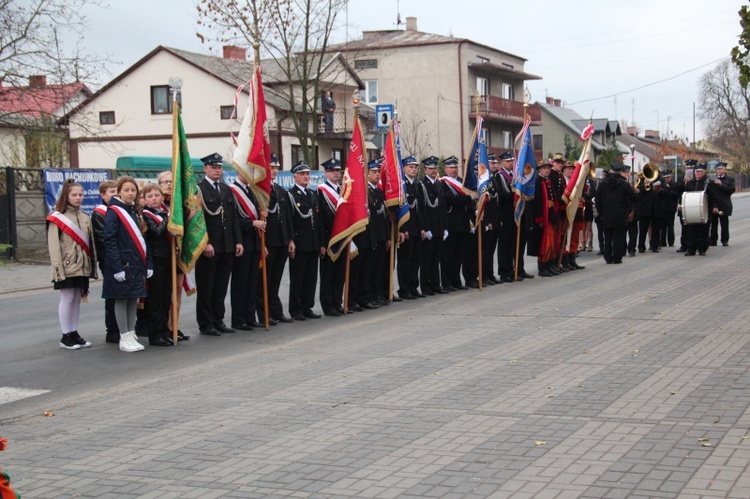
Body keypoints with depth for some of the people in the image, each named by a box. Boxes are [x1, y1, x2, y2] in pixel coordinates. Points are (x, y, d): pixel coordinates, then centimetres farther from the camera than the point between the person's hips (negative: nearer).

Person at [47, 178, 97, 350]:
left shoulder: (85, 218, 13)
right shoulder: (57, 218, -4)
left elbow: (91, 243, 14)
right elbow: (53, 245, -9)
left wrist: (92, 265, 10)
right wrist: (58, 268, -15)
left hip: (82, 266, 5)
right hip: (67, 266, -5)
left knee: (77, 299, 9)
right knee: (67, 298, -2)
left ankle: (74, 334, 16)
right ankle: (66, 336, 5)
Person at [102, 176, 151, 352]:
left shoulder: (136, 212, 14)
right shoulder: (113, 212, -8)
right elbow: (109, 241, -14)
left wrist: (148, 264, 7)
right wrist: (117, 268, -19)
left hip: (137, 265, 7)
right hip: (122, 264, -7)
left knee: (133, 299, 10)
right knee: (121, 299, -1)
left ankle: (131, 336, 16)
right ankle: (124, 338, 4)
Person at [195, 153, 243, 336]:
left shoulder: (227, 190, 16)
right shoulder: (198, 189, -5)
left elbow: (234, 218, 16)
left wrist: (238, 241, 7)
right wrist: (205, 243, -18)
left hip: (227, 248, 6)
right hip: (207, 248, -6)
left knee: (221, 287, 11)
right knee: (206, 288, 2)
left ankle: (218, 321, 19)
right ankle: (206, 324, 8)